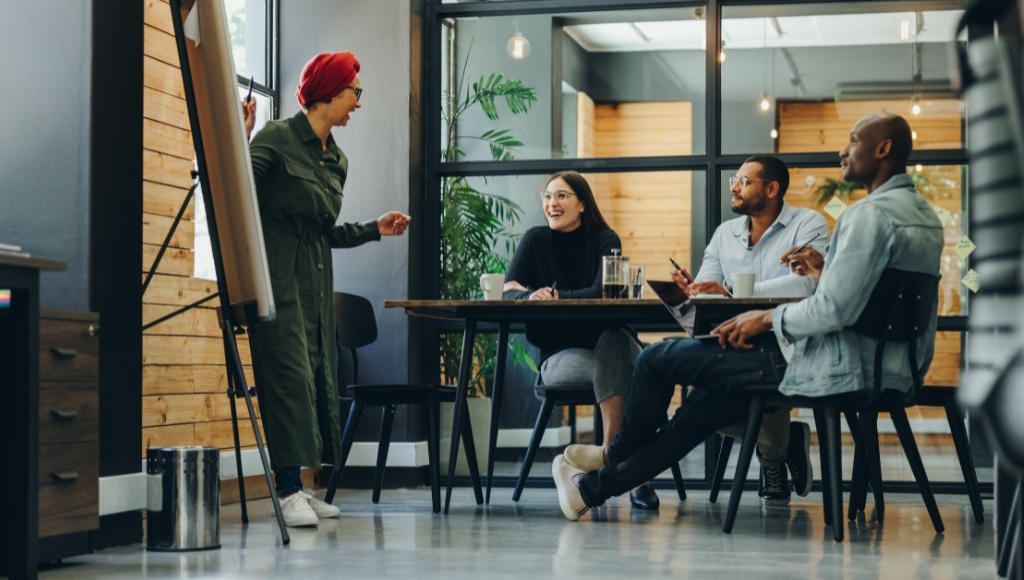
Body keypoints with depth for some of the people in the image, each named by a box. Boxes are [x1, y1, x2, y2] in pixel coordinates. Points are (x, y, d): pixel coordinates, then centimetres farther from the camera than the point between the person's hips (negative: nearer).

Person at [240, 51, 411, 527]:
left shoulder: (337, 161, 17)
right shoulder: (278, 138, -6)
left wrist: (374, 229, 22)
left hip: (317, 281, 8)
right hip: (278, 278, -8)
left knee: (319, 375, 5)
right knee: (289, 374, -13)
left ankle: (296, 485, 10)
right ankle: (288, 490, -12)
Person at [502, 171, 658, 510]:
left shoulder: (605, 240, 2)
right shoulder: (535, 240, 7)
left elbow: (603, 293, -15)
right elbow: (508, 291, -7)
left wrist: (552, 297, -27)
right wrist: (531, 295, -30)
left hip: (611, 347, 0)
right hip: (560, 356, 0)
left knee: (614, 338, -38)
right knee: (614, 366, -33)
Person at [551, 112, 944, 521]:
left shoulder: (870, 214, -20)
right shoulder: (925, 215, 13)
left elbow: (833, 311, -26)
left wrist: (767, 318, -11)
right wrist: (826, 267, 14)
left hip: (832, 368, -10)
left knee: (657, 359, 6)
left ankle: (617, 455, 32)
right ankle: (597, 486, 31)